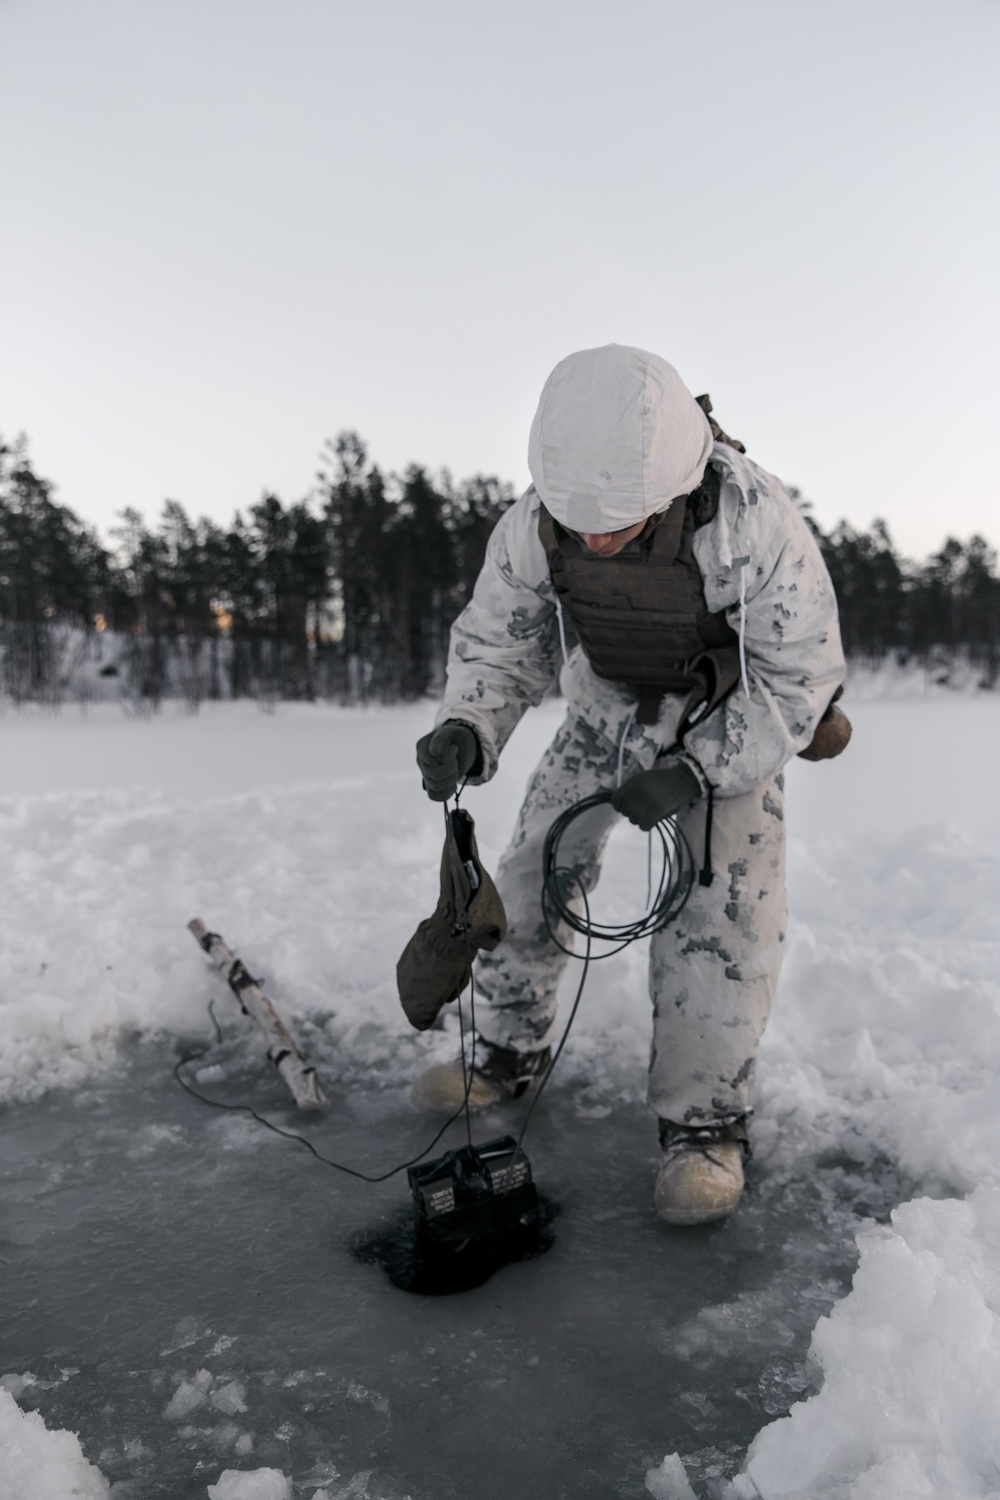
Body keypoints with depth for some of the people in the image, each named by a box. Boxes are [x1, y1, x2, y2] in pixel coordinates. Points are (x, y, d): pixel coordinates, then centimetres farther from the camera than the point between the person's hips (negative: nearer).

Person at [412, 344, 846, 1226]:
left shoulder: (757, 524, -34)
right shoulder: (535, 525, -23)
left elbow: (799, 680, -23)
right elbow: (496, 643, -9)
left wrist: (697, 773, -30)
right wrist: (467, 729, -29)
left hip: (728, 728, -3)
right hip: (602, 716, 4)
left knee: (718, 917, -14)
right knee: (532, 874, 2)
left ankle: (705, 1123, 3)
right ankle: (511, 1055, 24)